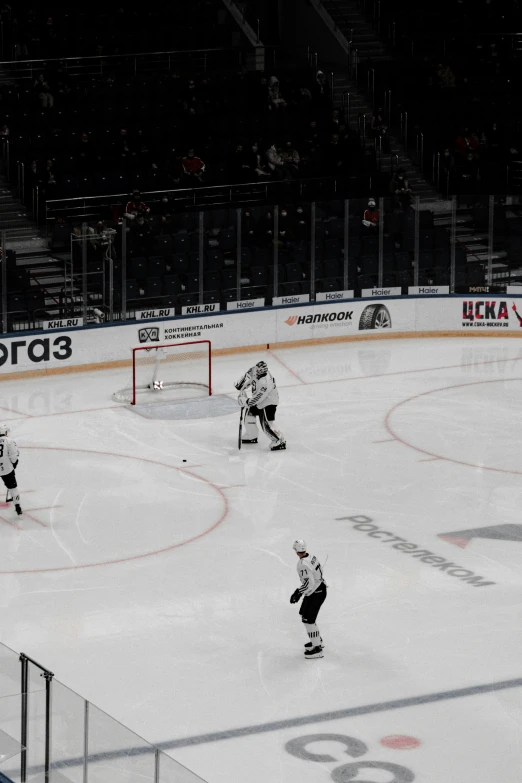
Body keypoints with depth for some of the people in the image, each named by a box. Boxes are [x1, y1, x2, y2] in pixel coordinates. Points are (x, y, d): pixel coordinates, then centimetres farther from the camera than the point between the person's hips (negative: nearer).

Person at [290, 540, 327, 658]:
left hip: (315, 594, -10)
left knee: (308, 619, -5)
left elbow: (309, 583, -31)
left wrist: (298, 593, -24)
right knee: (304, 614, 22)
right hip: (320, 588, 10)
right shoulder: (312, 557, 1)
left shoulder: (303, 565, -27)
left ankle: (317, 648, -1)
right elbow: (319, 571, 14)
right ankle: (317, 640, 35)